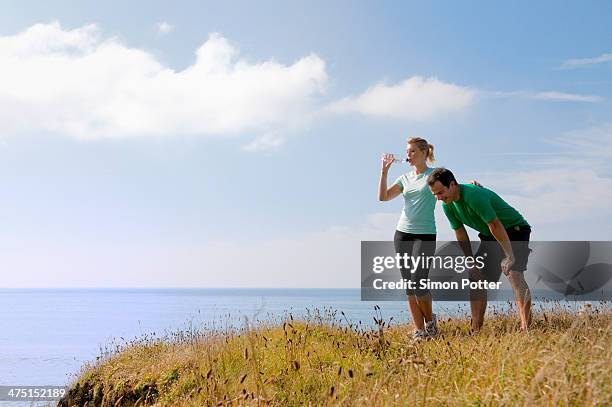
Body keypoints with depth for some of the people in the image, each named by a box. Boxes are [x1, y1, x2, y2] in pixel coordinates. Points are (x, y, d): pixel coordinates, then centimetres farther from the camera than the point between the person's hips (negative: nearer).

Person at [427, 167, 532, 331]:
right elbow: (461, 234, 4)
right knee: (476, 278, 2)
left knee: (514, 274, -25)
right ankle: (476, 329, 8)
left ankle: (526, 327, -29)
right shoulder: (448, 205, -6)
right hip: (489, 236, 8)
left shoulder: (474, 196, -32)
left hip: (514, 230, -8)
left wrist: (510, 256, -30)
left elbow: (496, 226, -32)